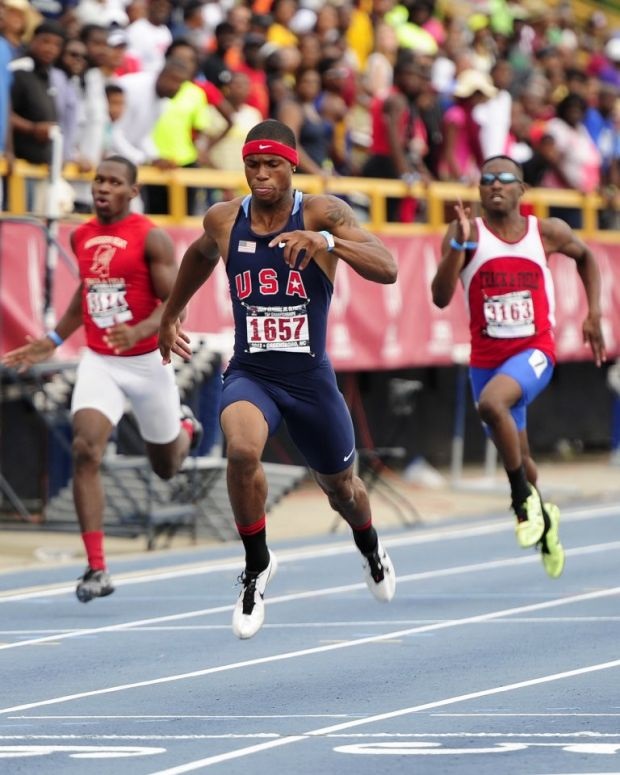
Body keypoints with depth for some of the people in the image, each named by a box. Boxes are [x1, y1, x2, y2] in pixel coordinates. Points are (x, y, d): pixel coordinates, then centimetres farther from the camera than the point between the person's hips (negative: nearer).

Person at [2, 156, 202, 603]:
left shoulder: (151, 239, -12)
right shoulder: (82, 237, 5)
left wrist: (137, 332, -34)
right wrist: (54, 341, 19)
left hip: (147, 362, -3)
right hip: (98, 362, 3)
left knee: (167, 467, 16)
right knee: (86, 451, -20)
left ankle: (185, 428, 56)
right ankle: (97, 569, -21)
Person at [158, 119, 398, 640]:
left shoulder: (322, 214, -13)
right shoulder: (223, 220, -4)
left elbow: (387, 269, -26)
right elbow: (201, 255, 22)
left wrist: (326, 242, -41)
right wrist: (171, 315, 32)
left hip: (311, 378, 0)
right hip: (250, 374, 0)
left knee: (340, 486, 19)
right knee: (242, 450, -32)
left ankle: (370, 548, 57)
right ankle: (258, 566, -10)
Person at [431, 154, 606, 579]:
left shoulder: (547, 232, -3)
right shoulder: (468, 233, -7)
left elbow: (585, 256, 19)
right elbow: (441, 297, -17)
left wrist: (593, 314, 10)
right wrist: (459, 245, -29)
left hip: (534, 352, -2)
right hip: (486, 357, 2)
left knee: (491, 402, -33)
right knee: (517, 456, 15)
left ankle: (525, 499, -15)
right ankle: (543, 518, 45)